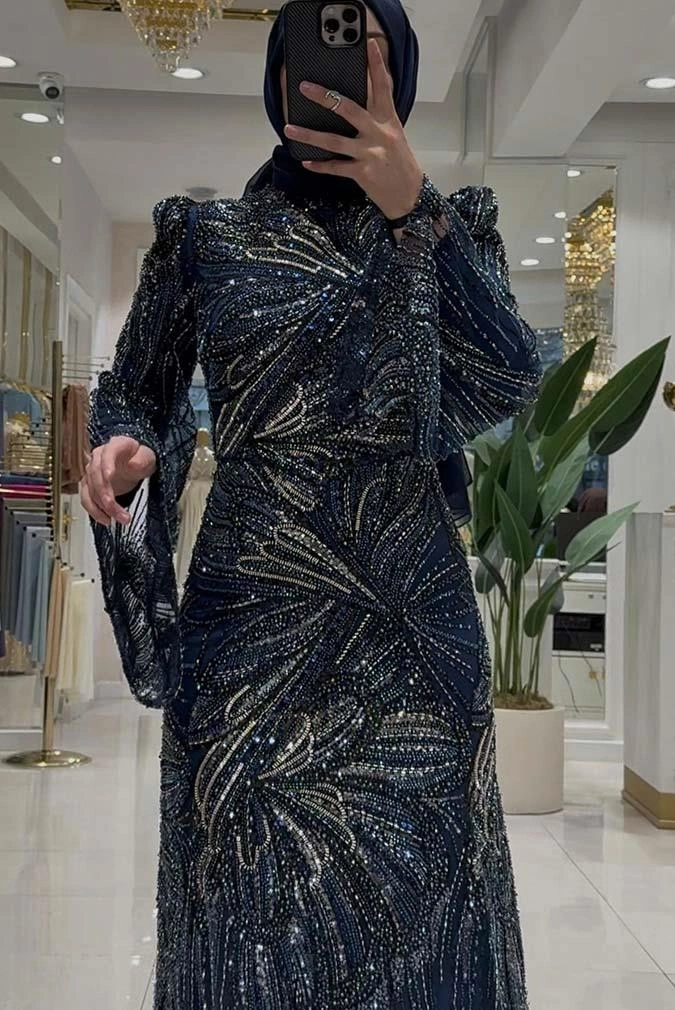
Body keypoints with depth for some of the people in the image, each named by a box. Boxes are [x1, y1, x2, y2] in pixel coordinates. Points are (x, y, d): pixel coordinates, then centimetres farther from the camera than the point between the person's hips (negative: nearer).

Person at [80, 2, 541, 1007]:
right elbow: (133, 392, 13)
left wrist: (413, 208, -12)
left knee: (419, 891, 5)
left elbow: (513, 380, -6)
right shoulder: (207, 235, 8)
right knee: (258, 906, 2)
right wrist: (120, 451, -10)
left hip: (416, 617, 1)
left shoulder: (452, 224, 10)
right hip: (254, 621, 0)